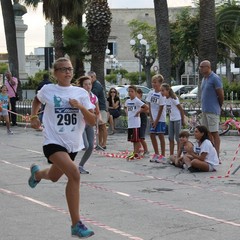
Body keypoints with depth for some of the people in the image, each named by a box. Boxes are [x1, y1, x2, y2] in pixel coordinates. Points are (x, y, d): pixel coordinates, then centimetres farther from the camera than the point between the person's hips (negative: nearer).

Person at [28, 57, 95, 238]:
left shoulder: (81, 93, -2)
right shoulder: (47, 90, -4)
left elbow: (92, 121, -7)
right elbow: (37, 101, 20)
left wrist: (80, 106, -21)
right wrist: (34, 116, 6)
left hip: (73, 144, 4)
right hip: (54, 142, -4)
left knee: (54, 177, 25)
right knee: (74, 174, -27)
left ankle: (36, 173, 64)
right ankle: (76, 225, -22)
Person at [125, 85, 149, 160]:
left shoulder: (137, 101, -11)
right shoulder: (127, 101, 10)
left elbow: (146, 107, -19)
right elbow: (126, 107, 33)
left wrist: (138, 112, -13)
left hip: (136, 123, -8)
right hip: (129, 123, 8)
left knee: (136, 139, -5)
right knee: (132, 139, 12)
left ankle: (135, 153, -3)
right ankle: (136, 152, 19)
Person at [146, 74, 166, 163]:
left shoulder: (162, 94, -12)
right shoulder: (151, 93, 5)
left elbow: (161, 108, -13)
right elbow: (150, 106, 7)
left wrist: (156, 121, -13)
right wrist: (151, 118, 0)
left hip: (160, 119, -6)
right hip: (153, 118, 6)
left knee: (160, 135, -3)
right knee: (152, 135, 7)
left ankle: (162, 156, 3)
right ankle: (156, 154, 20)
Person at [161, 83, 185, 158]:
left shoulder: (173, 99, -17)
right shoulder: (166, 99, 3)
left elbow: (181, 109, -12)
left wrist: (183, 121, -9)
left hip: (177, 119, -8)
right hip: (171, 120, 8)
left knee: (178, 138, -2)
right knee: (170, 138, 8)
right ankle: (171, 155, 14)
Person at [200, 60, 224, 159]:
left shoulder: (215, 78, -12)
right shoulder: (204, 79, 14)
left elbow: (221, 95, -11)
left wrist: (218, 107, 2)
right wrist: (204, 107, 13)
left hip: (212, 111, -9)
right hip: (205, 110, 9)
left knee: (214, 133, -6)